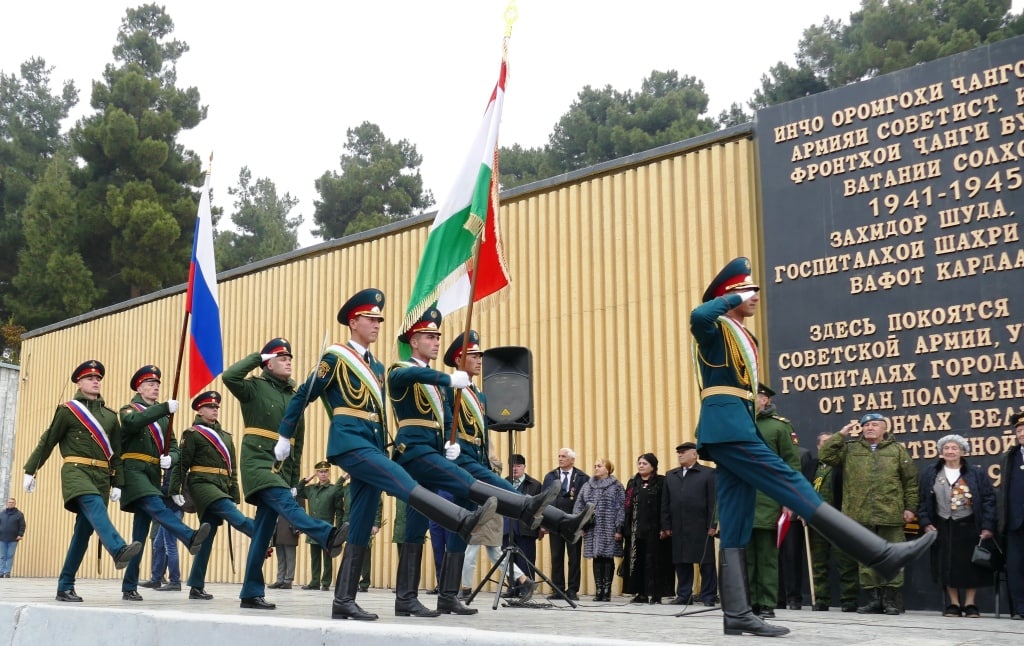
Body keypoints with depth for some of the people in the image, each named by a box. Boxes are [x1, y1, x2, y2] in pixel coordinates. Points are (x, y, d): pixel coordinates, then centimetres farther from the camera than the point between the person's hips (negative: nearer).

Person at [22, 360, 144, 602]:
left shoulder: (110, 416, 17)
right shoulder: (68, 410, 5)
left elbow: (116, 453, 16)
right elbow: (47, 441, 6)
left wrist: (117, 483, 10)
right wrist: (30, 471, 5)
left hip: (101, 476, 5)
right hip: (76, 471, -5)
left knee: (84, 530, 1)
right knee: (95, 507, -32)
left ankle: (65, 587, 7)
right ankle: (119, 550, -55)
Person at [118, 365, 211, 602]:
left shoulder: (163, 417, 21)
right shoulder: (129, 409, 5)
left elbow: (173, 446, 15)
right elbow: (134, 422, -21)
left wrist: (169, 458, -9)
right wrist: (165, 407, -28)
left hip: (153, 475, 6)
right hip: (134, 471, -6)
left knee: (141, 533, 4)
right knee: (156, 506, -30)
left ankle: (129, 588, 7)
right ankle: (190, 537, -53)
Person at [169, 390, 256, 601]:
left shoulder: (226, 435, 19)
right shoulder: (192, 433, 0)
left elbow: (232, 469, 19)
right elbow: (181, 464, -4)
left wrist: (234, 496, 14)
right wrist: (176, 490, -11)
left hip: (221, 488, 6)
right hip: (202, 484, -6)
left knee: (207, 536, 6)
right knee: (235, 516, -27)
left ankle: (196, 587, 10)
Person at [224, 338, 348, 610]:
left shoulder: (294, 397, 16)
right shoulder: (255, 387, 1)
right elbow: (229, 376, -21)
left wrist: (294, 481, 15)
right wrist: (258, 357, -7)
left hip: (281, 468, 6)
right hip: (258, 462, -6)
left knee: (263, 530, 5)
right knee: (286, 504, -28)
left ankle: (251, 593, 8)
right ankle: (329, 536, -51)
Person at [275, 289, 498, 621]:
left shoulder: (377, 367, 21)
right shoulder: (335, 357, 0)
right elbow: (303, 396, 2)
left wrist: (384, 451, 20)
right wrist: (284, 437, 4)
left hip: (371, 444, 8)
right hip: (349, 441, -8)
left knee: (361, 527, 4)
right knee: (403, 482, -26)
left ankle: (344, 600, 7)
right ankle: (464, 521, -43)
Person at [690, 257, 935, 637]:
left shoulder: (744, 337, 26)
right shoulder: (714, 327, -2)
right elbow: (697, 315, -29)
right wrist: (735, 298, -14)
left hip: (735, 428, 10)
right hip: (727, 427, -10)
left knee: (736, 526, 4)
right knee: (792, 486, -14)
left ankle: (737, 615, 3)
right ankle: (882, 555, -19)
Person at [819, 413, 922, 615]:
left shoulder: (897, 450, 8)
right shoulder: (850, 449, 13)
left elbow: (911, 481, 6)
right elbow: (826, 455, 4)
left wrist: (910, 507, 1)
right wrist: (840, 435, 1)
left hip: (890, 514, -2)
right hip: (861, 515, 2)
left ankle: (890, 598, 8)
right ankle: (873, 598, 12)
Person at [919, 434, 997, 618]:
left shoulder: (977, 474, 1)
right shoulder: (930, 475, 6)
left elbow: (989, 500, -2)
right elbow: (923, 501, 6)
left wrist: (988, 527, -10)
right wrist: (926, 523, -5)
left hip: (969, 527, -1)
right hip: (943, 527, 2)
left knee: (971, 566, 1)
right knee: (948, 566, 2)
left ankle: (970, 604, 10)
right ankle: (954, 604, 11)